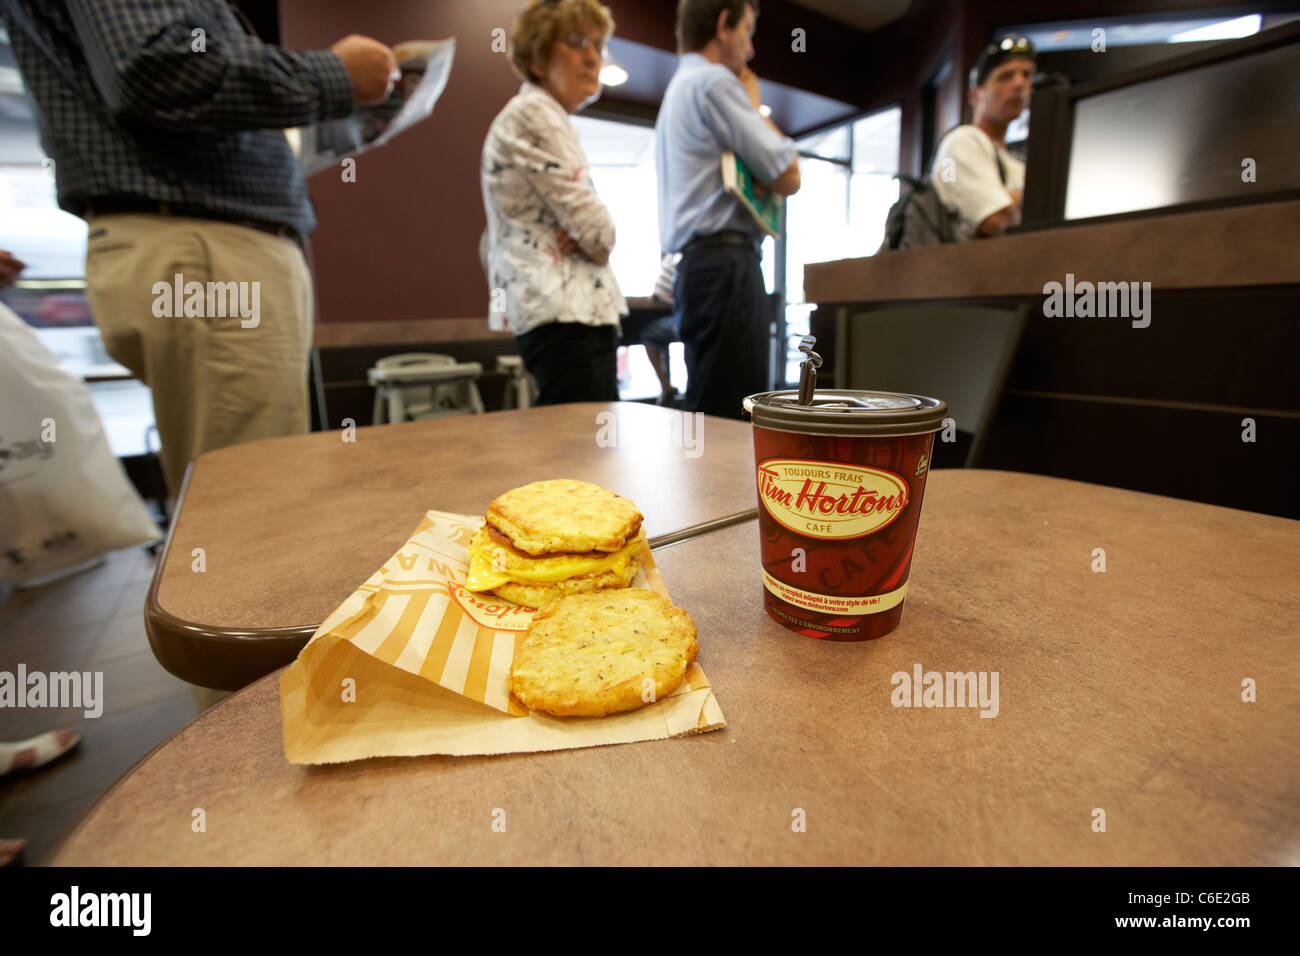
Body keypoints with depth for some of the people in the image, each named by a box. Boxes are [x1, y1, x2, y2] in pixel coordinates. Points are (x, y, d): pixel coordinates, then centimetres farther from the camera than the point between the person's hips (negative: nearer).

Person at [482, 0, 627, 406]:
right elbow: (595, 228, -13)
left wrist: (587, 241, -1)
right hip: (566, 311, -10)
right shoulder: (533, 113, -6)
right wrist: (599, 243, 8)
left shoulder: (547, 116, 25)